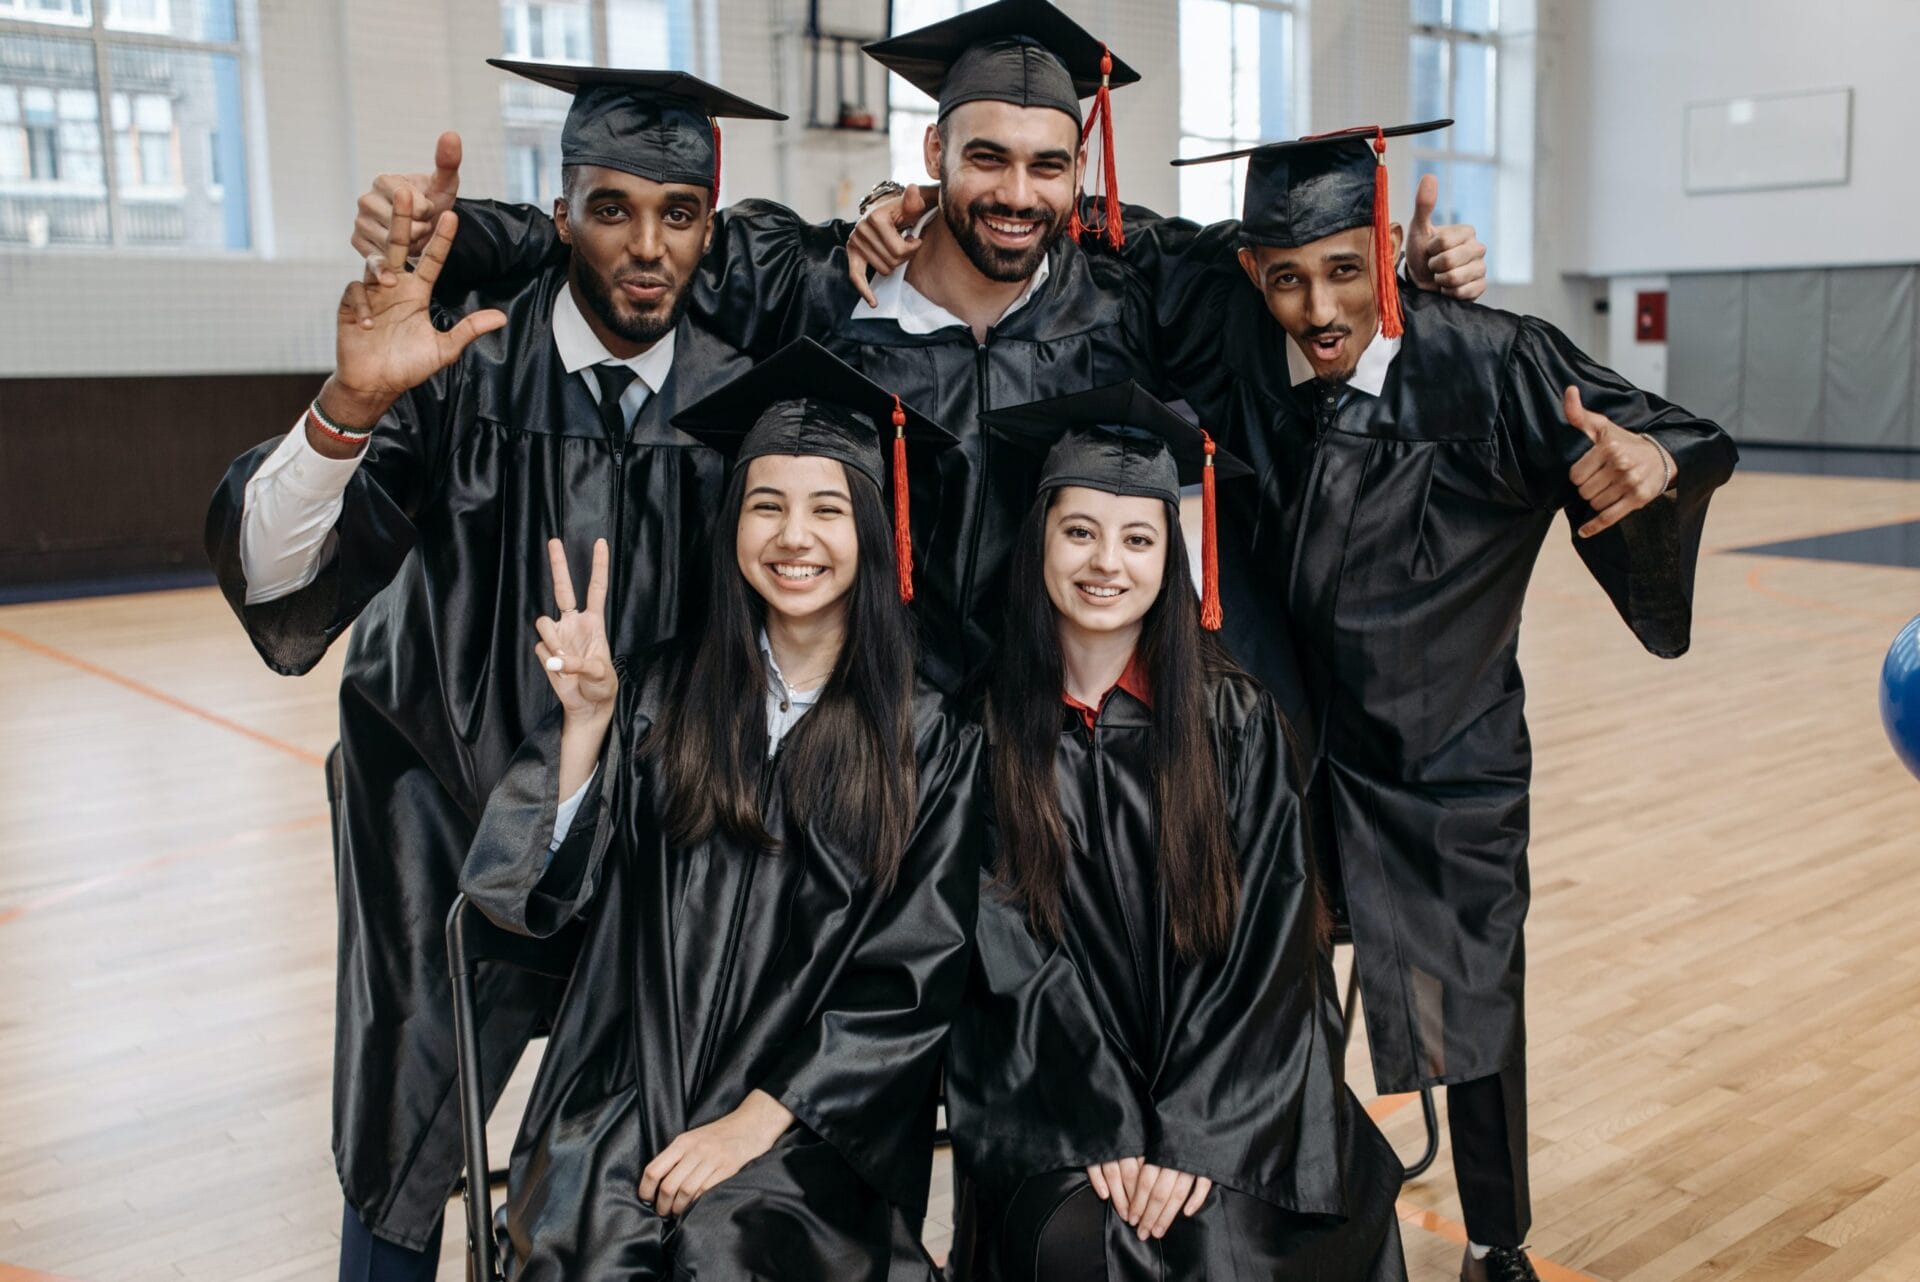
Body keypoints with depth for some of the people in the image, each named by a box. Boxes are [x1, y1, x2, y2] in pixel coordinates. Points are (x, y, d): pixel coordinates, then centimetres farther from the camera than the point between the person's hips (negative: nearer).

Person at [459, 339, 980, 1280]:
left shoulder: (931, 740, -1)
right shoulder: (662, 695, 4)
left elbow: (912, 980, -3)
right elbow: (541, 892, 1)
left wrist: (758, 1120, -9)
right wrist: (585, 720, -12)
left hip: (813, 1117, -1)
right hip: (628, 1090, 2)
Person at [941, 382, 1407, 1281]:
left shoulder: (1236, 722, -2)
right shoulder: (989, 728, -2)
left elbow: (1270, 946, -5)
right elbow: (1008, 962, -4)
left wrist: (1193, 1137, -13)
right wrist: (1104, 1132, -13)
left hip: (1227, 1094, 0)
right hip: (1052, 1102, 0)